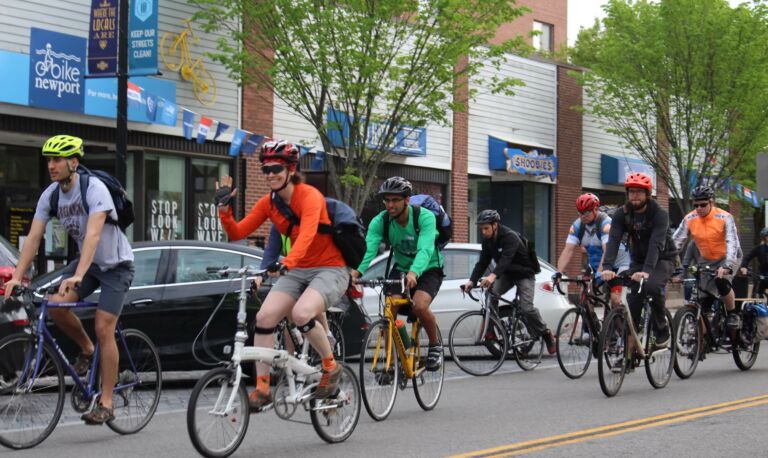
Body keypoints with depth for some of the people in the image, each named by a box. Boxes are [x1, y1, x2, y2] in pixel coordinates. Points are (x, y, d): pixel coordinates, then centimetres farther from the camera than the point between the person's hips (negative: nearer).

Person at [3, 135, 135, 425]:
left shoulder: (94, 189, -26)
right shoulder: (50, 195, -7)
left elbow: (93, 234, -38)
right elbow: (33, 238, -9)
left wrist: (78, 275, -49)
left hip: (115, 264, -6)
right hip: (88, 261, 6)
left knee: (103, 329, -13)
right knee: (55, 305, -19)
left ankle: (106, 403, -6)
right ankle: (86, 349, 10)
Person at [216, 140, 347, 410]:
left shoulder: (309, 196, -17)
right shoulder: (268, 203, 3)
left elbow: (307, 233, -35)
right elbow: (236, 233, 3)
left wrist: (287, 263, -50)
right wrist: (224, 208, -13)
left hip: (329, 270, -6)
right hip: (297, 272, 6)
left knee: (301, 314, -32)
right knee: (264, 317, -16)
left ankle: (331, 367, -7)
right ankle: (262, 389, -7)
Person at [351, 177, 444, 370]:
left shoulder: (425, 217, -26)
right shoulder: (380, 221, -17)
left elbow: (425, 249, -41)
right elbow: (368, 249, -32)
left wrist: (413, 273, -60)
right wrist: (356, 272, -52)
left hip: (428, 269, -3)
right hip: (401, 268, 4)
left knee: (419, 306, -29)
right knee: (389, 309, -20)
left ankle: (435, 345, -2)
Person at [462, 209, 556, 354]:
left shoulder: (510, 237, -27)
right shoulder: (487, 241, -4)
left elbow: (506, 258, -42)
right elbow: (483, 262, -6)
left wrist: (493, 276, -58)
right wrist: (472, 280, -22)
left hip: (524, 274, -6)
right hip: (507, 274, 6)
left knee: (526, 308, -20)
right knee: (491, 293, -22)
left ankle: (546, 334, 1)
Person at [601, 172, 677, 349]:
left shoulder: (659, 214, -21)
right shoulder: (622, 214, -9)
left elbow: (656, 244, -34)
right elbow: (613, 240, -22)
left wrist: (647, 271, -49)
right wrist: (607, 267, -40)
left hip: (662, 259, -4)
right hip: (638, 261, 4)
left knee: (652, 286, -32)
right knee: (633, 300, -11)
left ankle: (662, 331, -14)